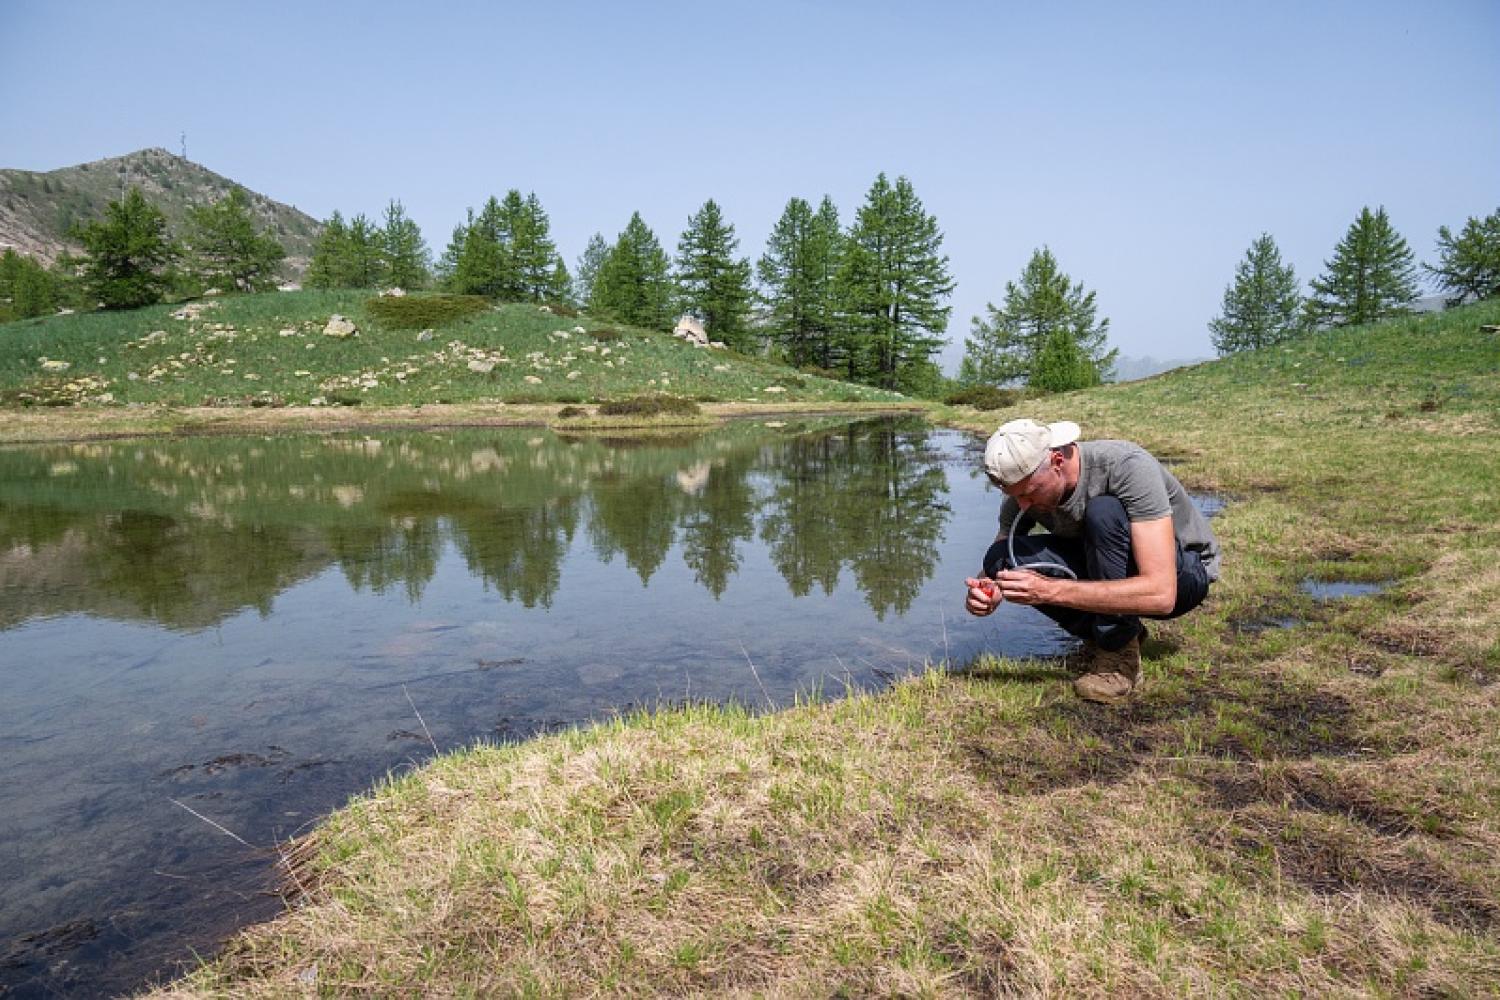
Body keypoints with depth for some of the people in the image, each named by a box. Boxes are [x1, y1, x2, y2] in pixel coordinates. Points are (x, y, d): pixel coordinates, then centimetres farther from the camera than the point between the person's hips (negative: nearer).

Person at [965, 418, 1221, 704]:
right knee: (1002, 557, -20)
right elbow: (999, 568, -5)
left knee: (1104, 511, -36)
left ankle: (1120, 657, -22)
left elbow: (1160, 595, -39)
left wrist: (1050, 591, -44)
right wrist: (987, 593, -30)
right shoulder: (1024, 484, -15)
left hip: (1185, 568, -5)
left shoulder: (1129, 468, -32)